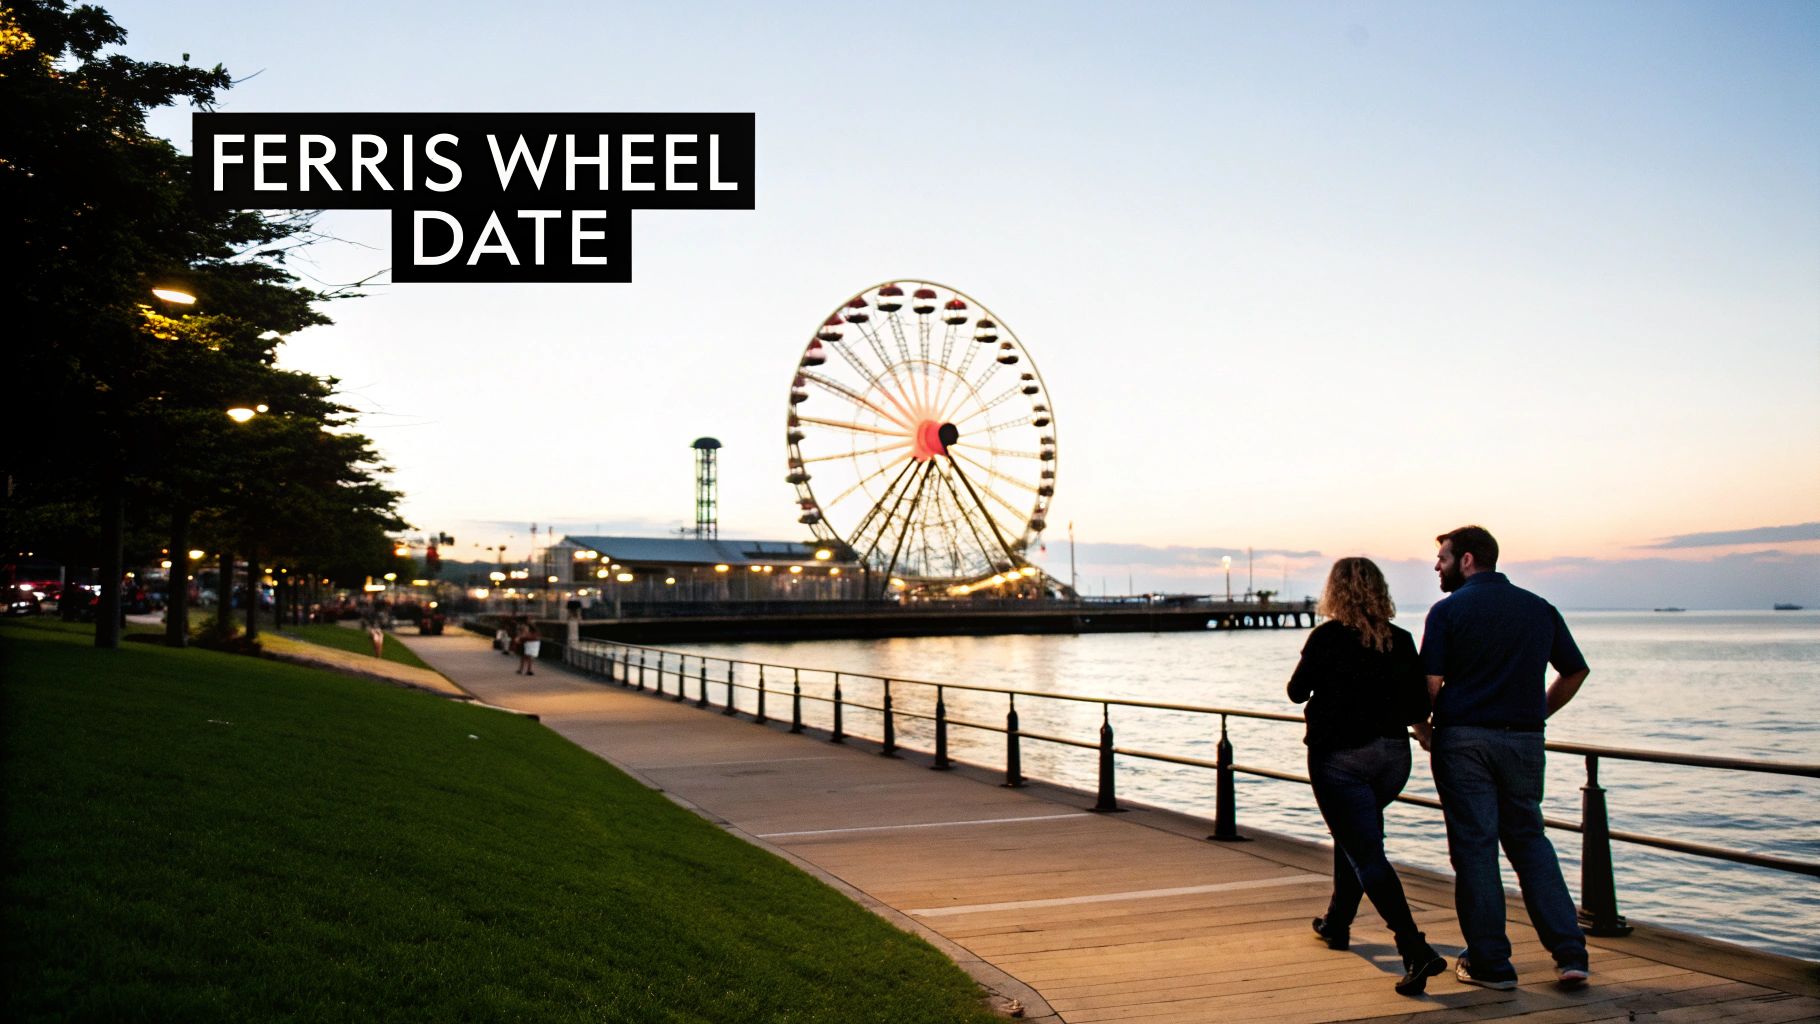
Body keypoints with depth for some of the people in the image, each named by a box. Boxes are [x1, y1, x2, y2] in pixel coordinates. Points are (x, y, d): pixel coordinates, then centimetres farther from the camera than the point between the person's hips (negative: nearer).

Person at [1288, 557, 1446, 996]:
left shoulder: (1328, 637, -11)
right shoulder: (1402, 641, 1)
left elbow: (1297, 691, -2)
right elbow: (1420, 708, 1)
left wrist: (1318, 676, 18)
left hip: (1340, 757, -6)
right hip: (1393, 757, 6)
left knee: (1366, 854, -5)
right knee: (1354, 837, 26)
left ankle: (1415, 949, -18)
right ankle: (1336, 923, 40)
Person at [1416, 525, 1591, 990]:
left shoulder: (1449, 610, -5)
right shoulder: (1539, 608, 9)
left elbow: (1430, 683, -12)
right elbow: (1575, 672, 15)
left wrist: (1424, 730, 4)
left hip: (1463, 739, -4)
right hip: (1523, 740, 4)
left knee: (1475, 846, 3)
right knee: (1529, 841, 16)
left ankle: (1490, 962, 8)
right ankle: (1570, 954, 9)